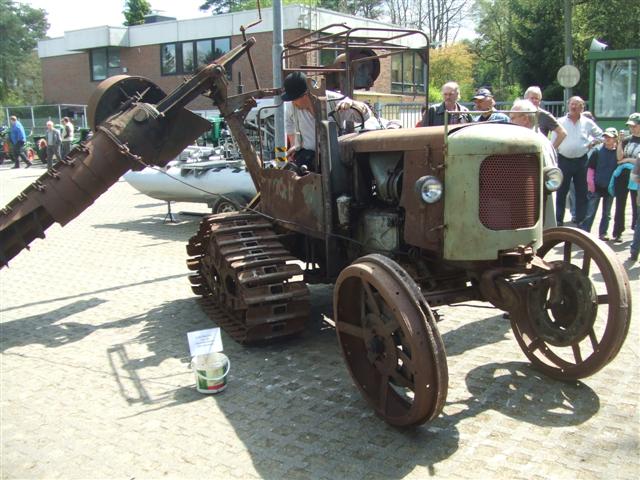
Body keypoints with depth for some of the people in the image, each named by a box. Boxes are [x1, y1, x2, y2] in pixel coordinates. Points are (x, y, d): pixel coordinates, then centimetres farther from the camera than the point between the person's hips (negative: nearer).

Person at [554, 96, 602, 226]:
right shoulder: (560, 122, 1)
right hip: (564, 160, -1)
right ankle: (558, 220, 9)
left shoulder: (587, 123, 5)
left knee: (581, 192, 6)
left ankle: (580, 221, 14)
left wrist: (591, 143, 6)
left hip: (581, 161, 2)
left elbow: (600, 135, 20)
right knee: (561, 192, 2)